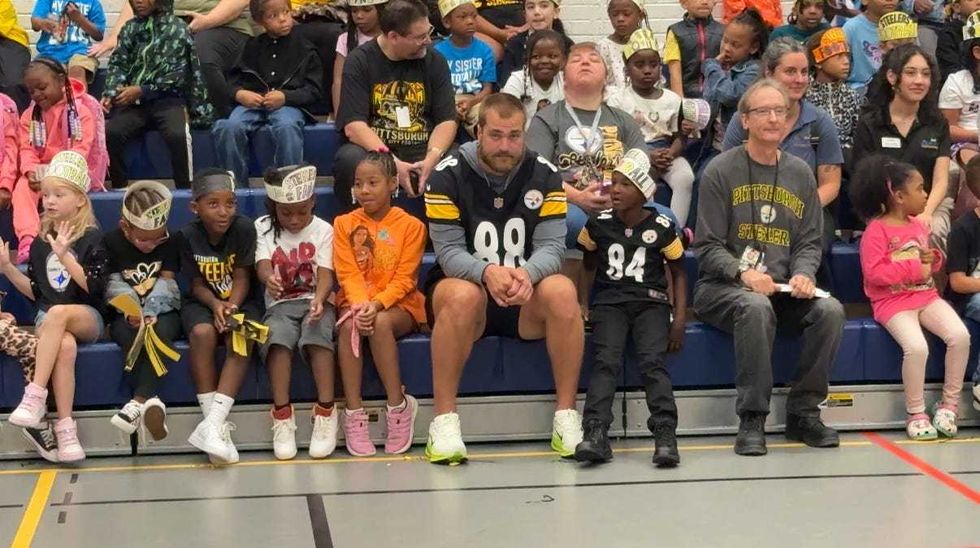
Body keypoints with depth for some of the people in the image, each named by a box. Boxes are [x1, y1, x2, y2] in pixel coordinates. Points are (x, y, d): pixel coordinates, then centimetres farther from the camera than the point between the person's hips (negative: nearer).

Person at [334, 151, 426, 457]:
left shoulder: (410, 226, 0)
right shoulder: (345, 224, 6)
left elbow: (404, 279, -6)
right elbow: (348, 274, -3)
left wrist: (377, 304, -23)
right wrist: (360, 304, -23)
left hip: (399, 305, -2)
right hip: (356, 302, 2)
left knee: (381, 323, -35)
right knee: (349, 325, -32)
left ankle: (398, 406, -24)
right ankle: (353, 413, -30)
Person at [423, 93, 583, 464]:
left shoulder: (544, 175, -2)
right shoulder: (448, 175, -8)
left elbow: (552, 245, -10)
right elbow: (449, 251, -15)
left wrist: (527, 273, -34)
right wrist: (487, 273, -36)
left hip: (527, 297, 2)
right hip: (466, 284, -2)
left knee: (562, 291, -30)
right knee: (462, 296, -37)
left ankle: (566, 417, -22)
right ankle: (443, 421, -29)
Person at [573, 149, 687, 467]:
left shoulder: (662, 228, 3)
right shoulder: (598, 225, 7)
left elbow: (678, 273, 11)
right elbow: (587, 266, 20)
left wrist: (679, 318, 2)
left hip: (651, 302, -1)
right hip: (609, 302, 1)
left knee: (652, 360, -24)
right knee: (606, 360, -23)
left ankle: (665, 434, -32)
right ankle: (595, 434, -37)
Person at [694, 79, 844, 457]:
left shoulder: (801, 174, 14)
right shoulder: (721, 170, -1)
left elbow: (809, 241, 14)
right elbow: (708, 246, -4)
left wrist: (803, 274, -8)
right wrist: (744, 273, -21)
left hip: (782, 289, 4)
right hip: (721, 287, -4)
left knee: (830, 310, -25)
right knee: (756, 307, -38)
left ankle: (803, 412, -11)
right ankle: (752, 420, -28)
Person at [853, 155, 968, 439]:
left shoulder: (919, 225, 14)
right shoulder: (877, 230, -10)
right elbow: (874, 272, -19)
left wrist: (933, 259, 2)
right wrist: (915, 269, -17)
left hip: (926, 296, 7)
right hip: (893, 301, -7)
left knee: (960, 335, -18)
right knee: (916, 346, -31)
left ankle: (949, 404, -3)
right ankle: (915, 414, -11)